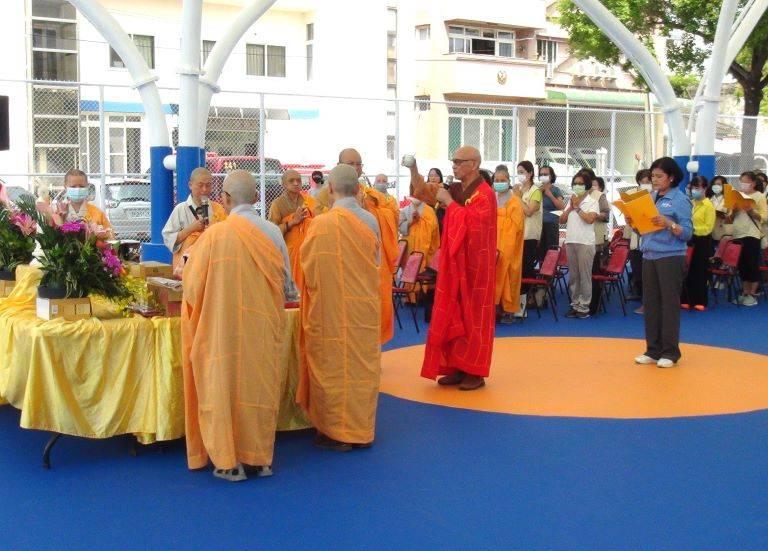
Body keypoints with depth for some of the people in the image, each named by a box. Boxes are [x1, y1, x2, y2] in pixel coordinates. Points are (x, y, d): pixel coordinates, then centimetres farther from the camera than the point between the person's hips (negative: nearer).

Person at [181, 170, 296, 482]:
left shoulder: (214, 235, -13)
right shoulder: (272, 233, -4)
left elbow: (192, 283, -5)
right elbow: (286, 282, 5)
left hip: (224, 327, -2)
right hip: (263, 326, 3)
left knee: (225, 386, 8)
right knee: (260, 386, 13)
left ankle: (229, 462, 12)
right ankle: (260, 457, 21)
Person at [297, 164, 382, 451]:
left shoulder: (322, 224, -16)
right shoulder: (371, 221, -2)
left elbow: (308, 266, -5)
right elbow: (376, 262, 8)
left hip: (332, 309, -4)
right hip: (365, 306, 4)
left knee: (335, 367, 6)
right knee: (363, 365, 12)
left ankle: (337, 432, 13)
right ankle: (362, 429, 21)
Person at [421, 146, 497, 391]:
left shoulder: (484, 194, -13)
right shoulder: (456, 191, 11)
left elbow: (472, 223, -26)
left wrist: (449, 202, -19)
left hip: (475, 264, -7)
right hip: (456, 263, 8)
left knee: (473, 316, -1)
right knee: (454, 315, 8)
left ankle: (475, 372, 7)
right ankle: (458, 367, 15)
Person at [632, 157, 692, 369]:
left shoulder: (680, 199, -6)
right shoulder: (651, 197, 12)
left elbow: (687, 233, -10)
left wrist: (669, 224, -25)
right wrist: (634, 222, -3)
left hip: (671, 257, -6)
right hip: (649, 256, 6)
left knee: (669, 304, 0)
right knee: (650, 303, 8)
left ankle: (670, 351, 8)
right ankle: (653, 349, 16)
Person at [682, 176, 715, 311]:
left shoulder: (708, 205, -7)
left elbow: (708, 227, -13)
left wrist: (693, 229, -23)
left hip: (702, 241, -5)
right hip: (689, 239, 5)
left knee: (700, 272, 1)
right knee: (688, 271, 6)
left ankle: (700, 301, 8)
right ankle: (687, 300, 14)